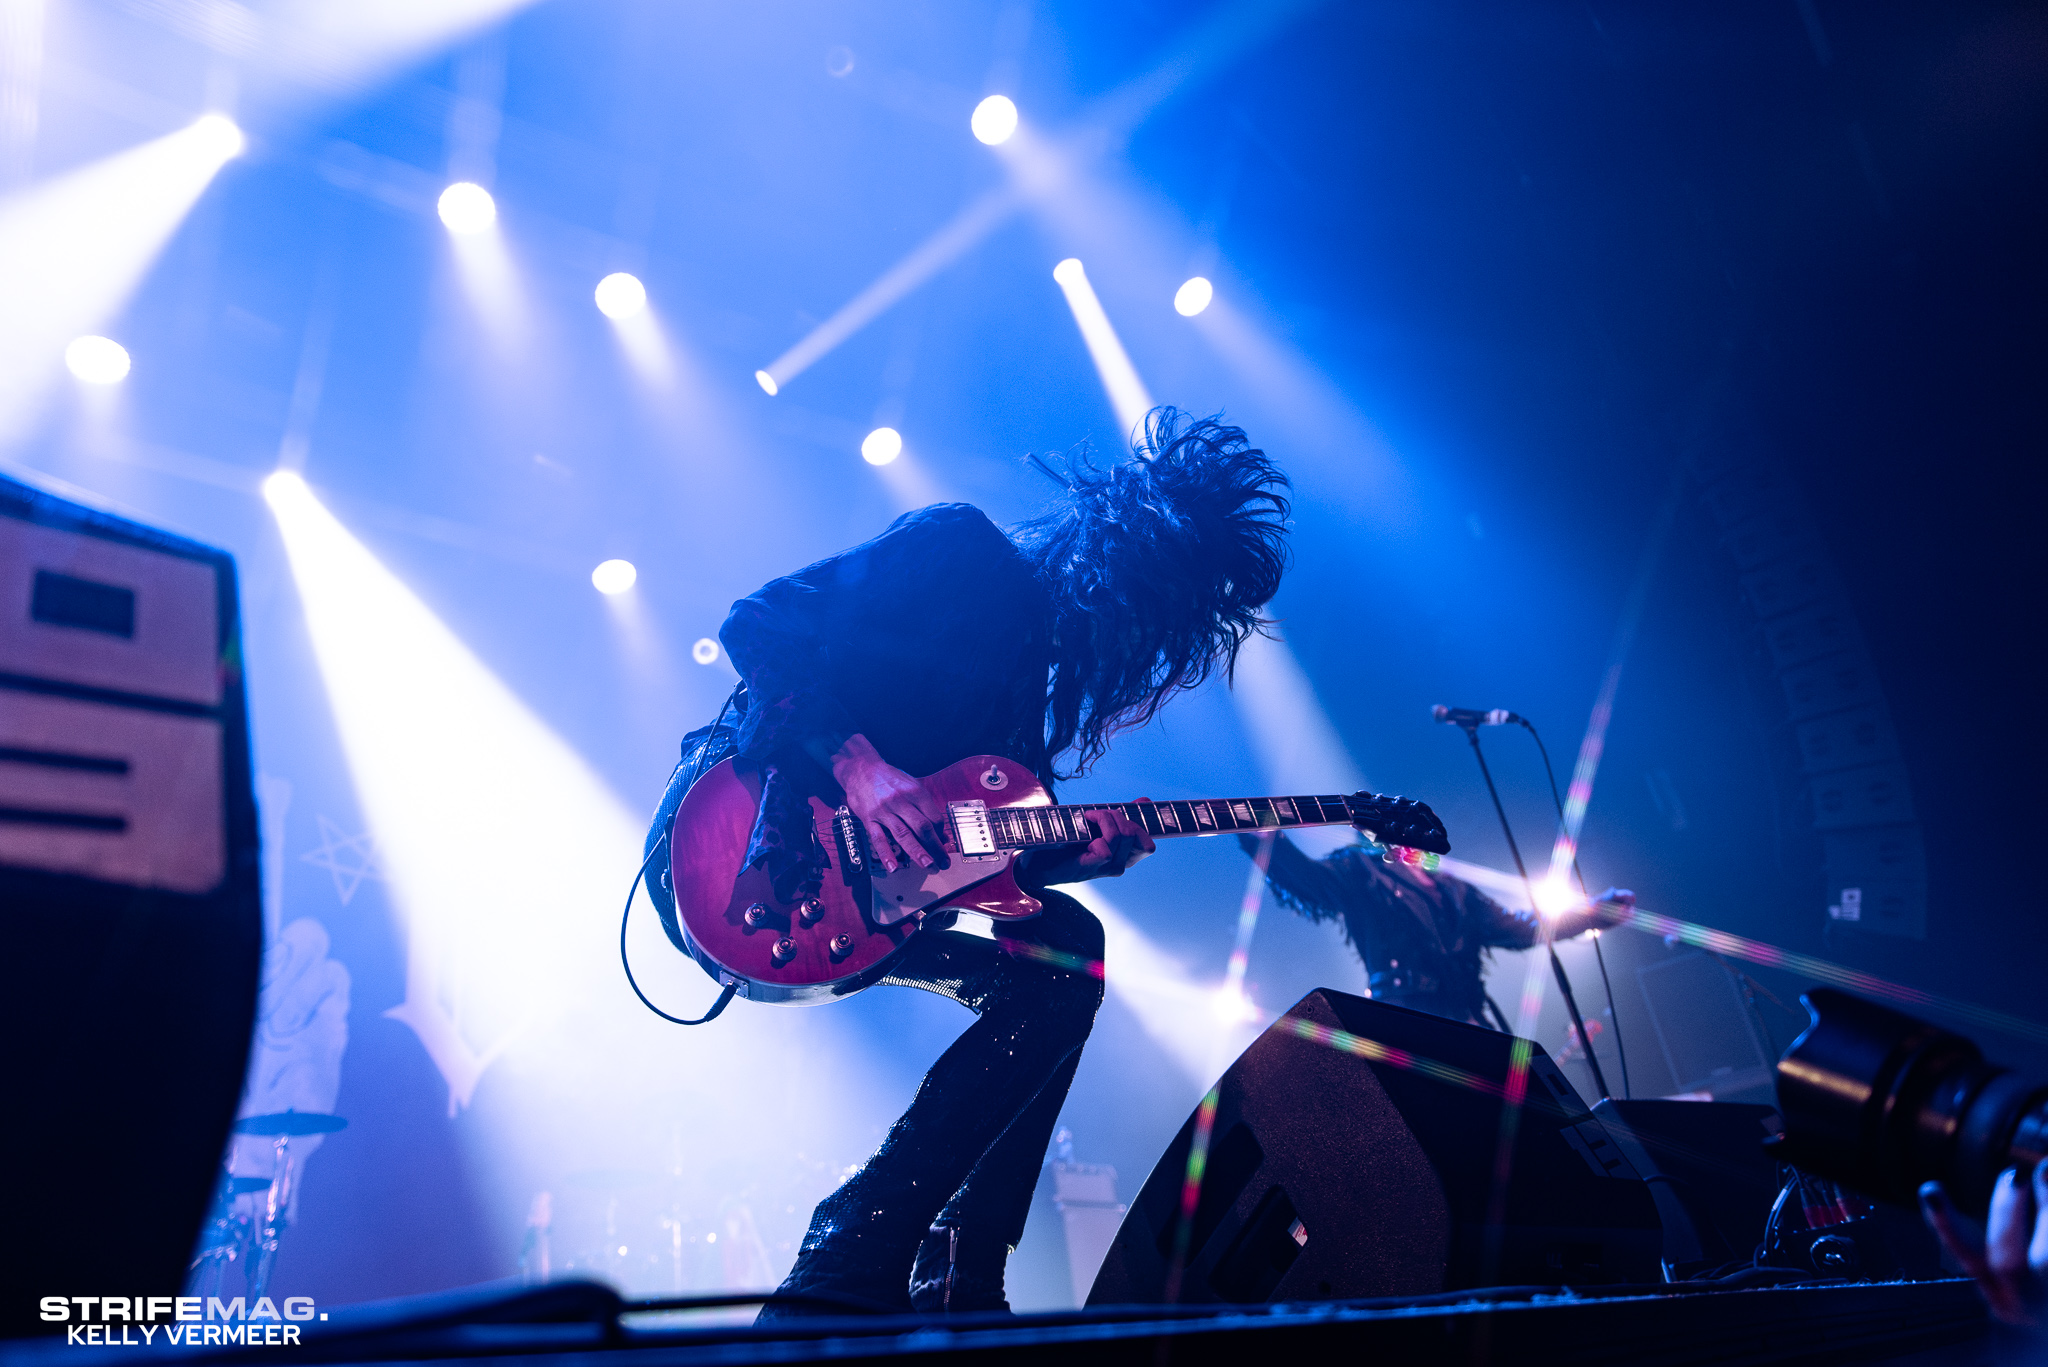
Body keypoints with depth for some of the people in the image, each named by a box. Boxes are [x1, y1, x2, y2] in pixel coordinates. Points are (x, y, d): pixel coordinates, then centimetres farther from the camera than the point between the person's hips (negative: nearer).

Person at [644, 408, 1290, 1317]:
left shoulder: (1038, 653, 17)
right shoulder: (958, 550, -6)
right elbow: (758, 626, -13)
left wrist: (1077, 853, -6)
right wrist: (862, 766, -23)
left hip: (865, 885, 8)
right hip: (750, 842, -8)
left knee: (1061, 960, -1)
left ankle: (960, 1293, 2)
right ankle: (842, 1286, -15)